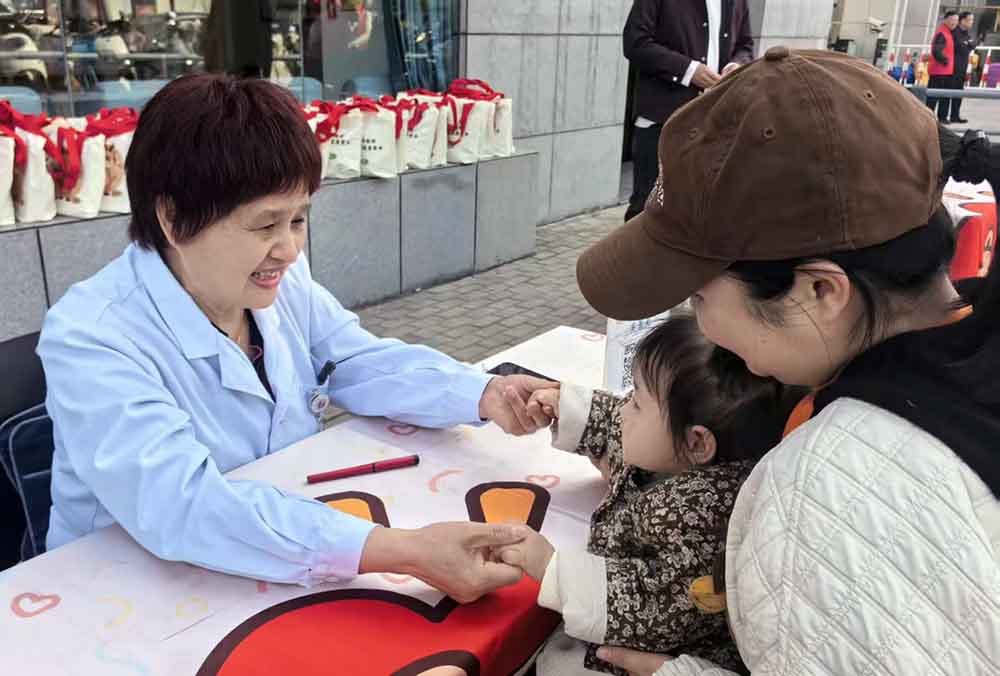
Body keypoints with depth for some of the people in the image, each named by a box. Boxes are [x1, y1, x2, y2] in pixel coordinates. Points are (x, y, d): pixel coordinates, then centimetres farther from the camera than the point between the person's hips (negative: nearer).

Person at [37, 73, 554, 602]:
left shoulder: (283, 282, -3)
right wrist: (402, 552, -43)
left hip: (292, 573, 5)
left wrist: (486, 395, -14)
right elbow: (178, 505, -35)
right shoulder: (89, 339, -24)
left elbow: (367, 365, 4)